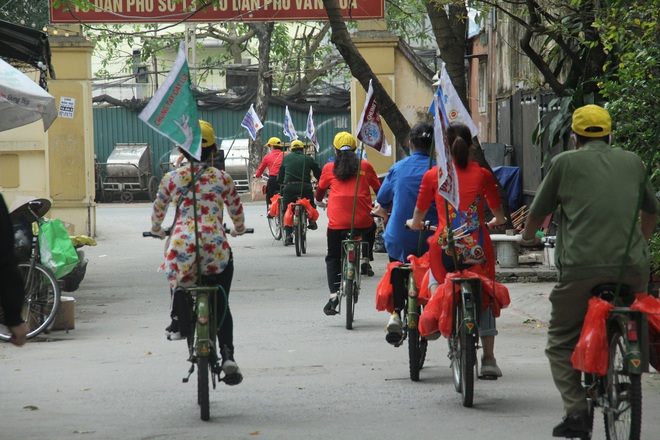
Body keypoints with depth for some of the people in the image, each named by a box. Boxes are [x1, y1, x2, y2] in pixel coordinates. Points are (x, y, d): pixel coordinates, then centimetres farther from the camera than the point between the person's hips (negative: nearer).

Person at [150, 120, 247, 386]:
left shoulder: (171, 178, 7)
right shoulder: (222, 178, 7)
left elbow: (157, 211, 21)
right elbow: (237, 214, 18)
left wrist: (157, 230, 42)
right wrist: (238, 230, 40)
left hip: (181, 246, 0)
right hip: (216, 248, 0)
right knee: (221, 304, 10)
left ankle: (177, 323, 21)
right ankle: (227, 355, -4)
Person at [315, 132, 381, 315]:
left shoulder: (329, 168, 8)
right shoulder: (365, 166, 9)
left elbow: (320, 189, 24)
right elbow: (378, 189, 21)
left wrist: (319, 202, 47)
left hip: (337, 222, 0)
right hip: (363, 222, 0)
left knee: (333, 258, 11)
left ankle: (334, 294, -7)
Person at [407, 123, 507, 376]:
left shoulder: (432, 175, 1)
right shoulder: (483, 174, 3)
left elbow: (417, 219, 9)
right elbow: (499, 215, 15)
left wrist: (413, 224, 33)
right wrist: (496, 222, 39)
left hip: (445, 247, 0)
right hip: (478, 248, 0)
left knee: (435, 279, 30)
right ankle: (489, 359, 9)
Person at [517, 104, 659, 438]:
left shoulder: (565, 163, 8)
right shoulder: (633, 162, 18)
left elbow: (539, 211, 15)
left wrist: (527, 237, 37)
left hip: (581, 266, -3)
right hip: (632, 267, 3)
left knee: (561, 343, 7)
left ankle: (576, 411, -7)